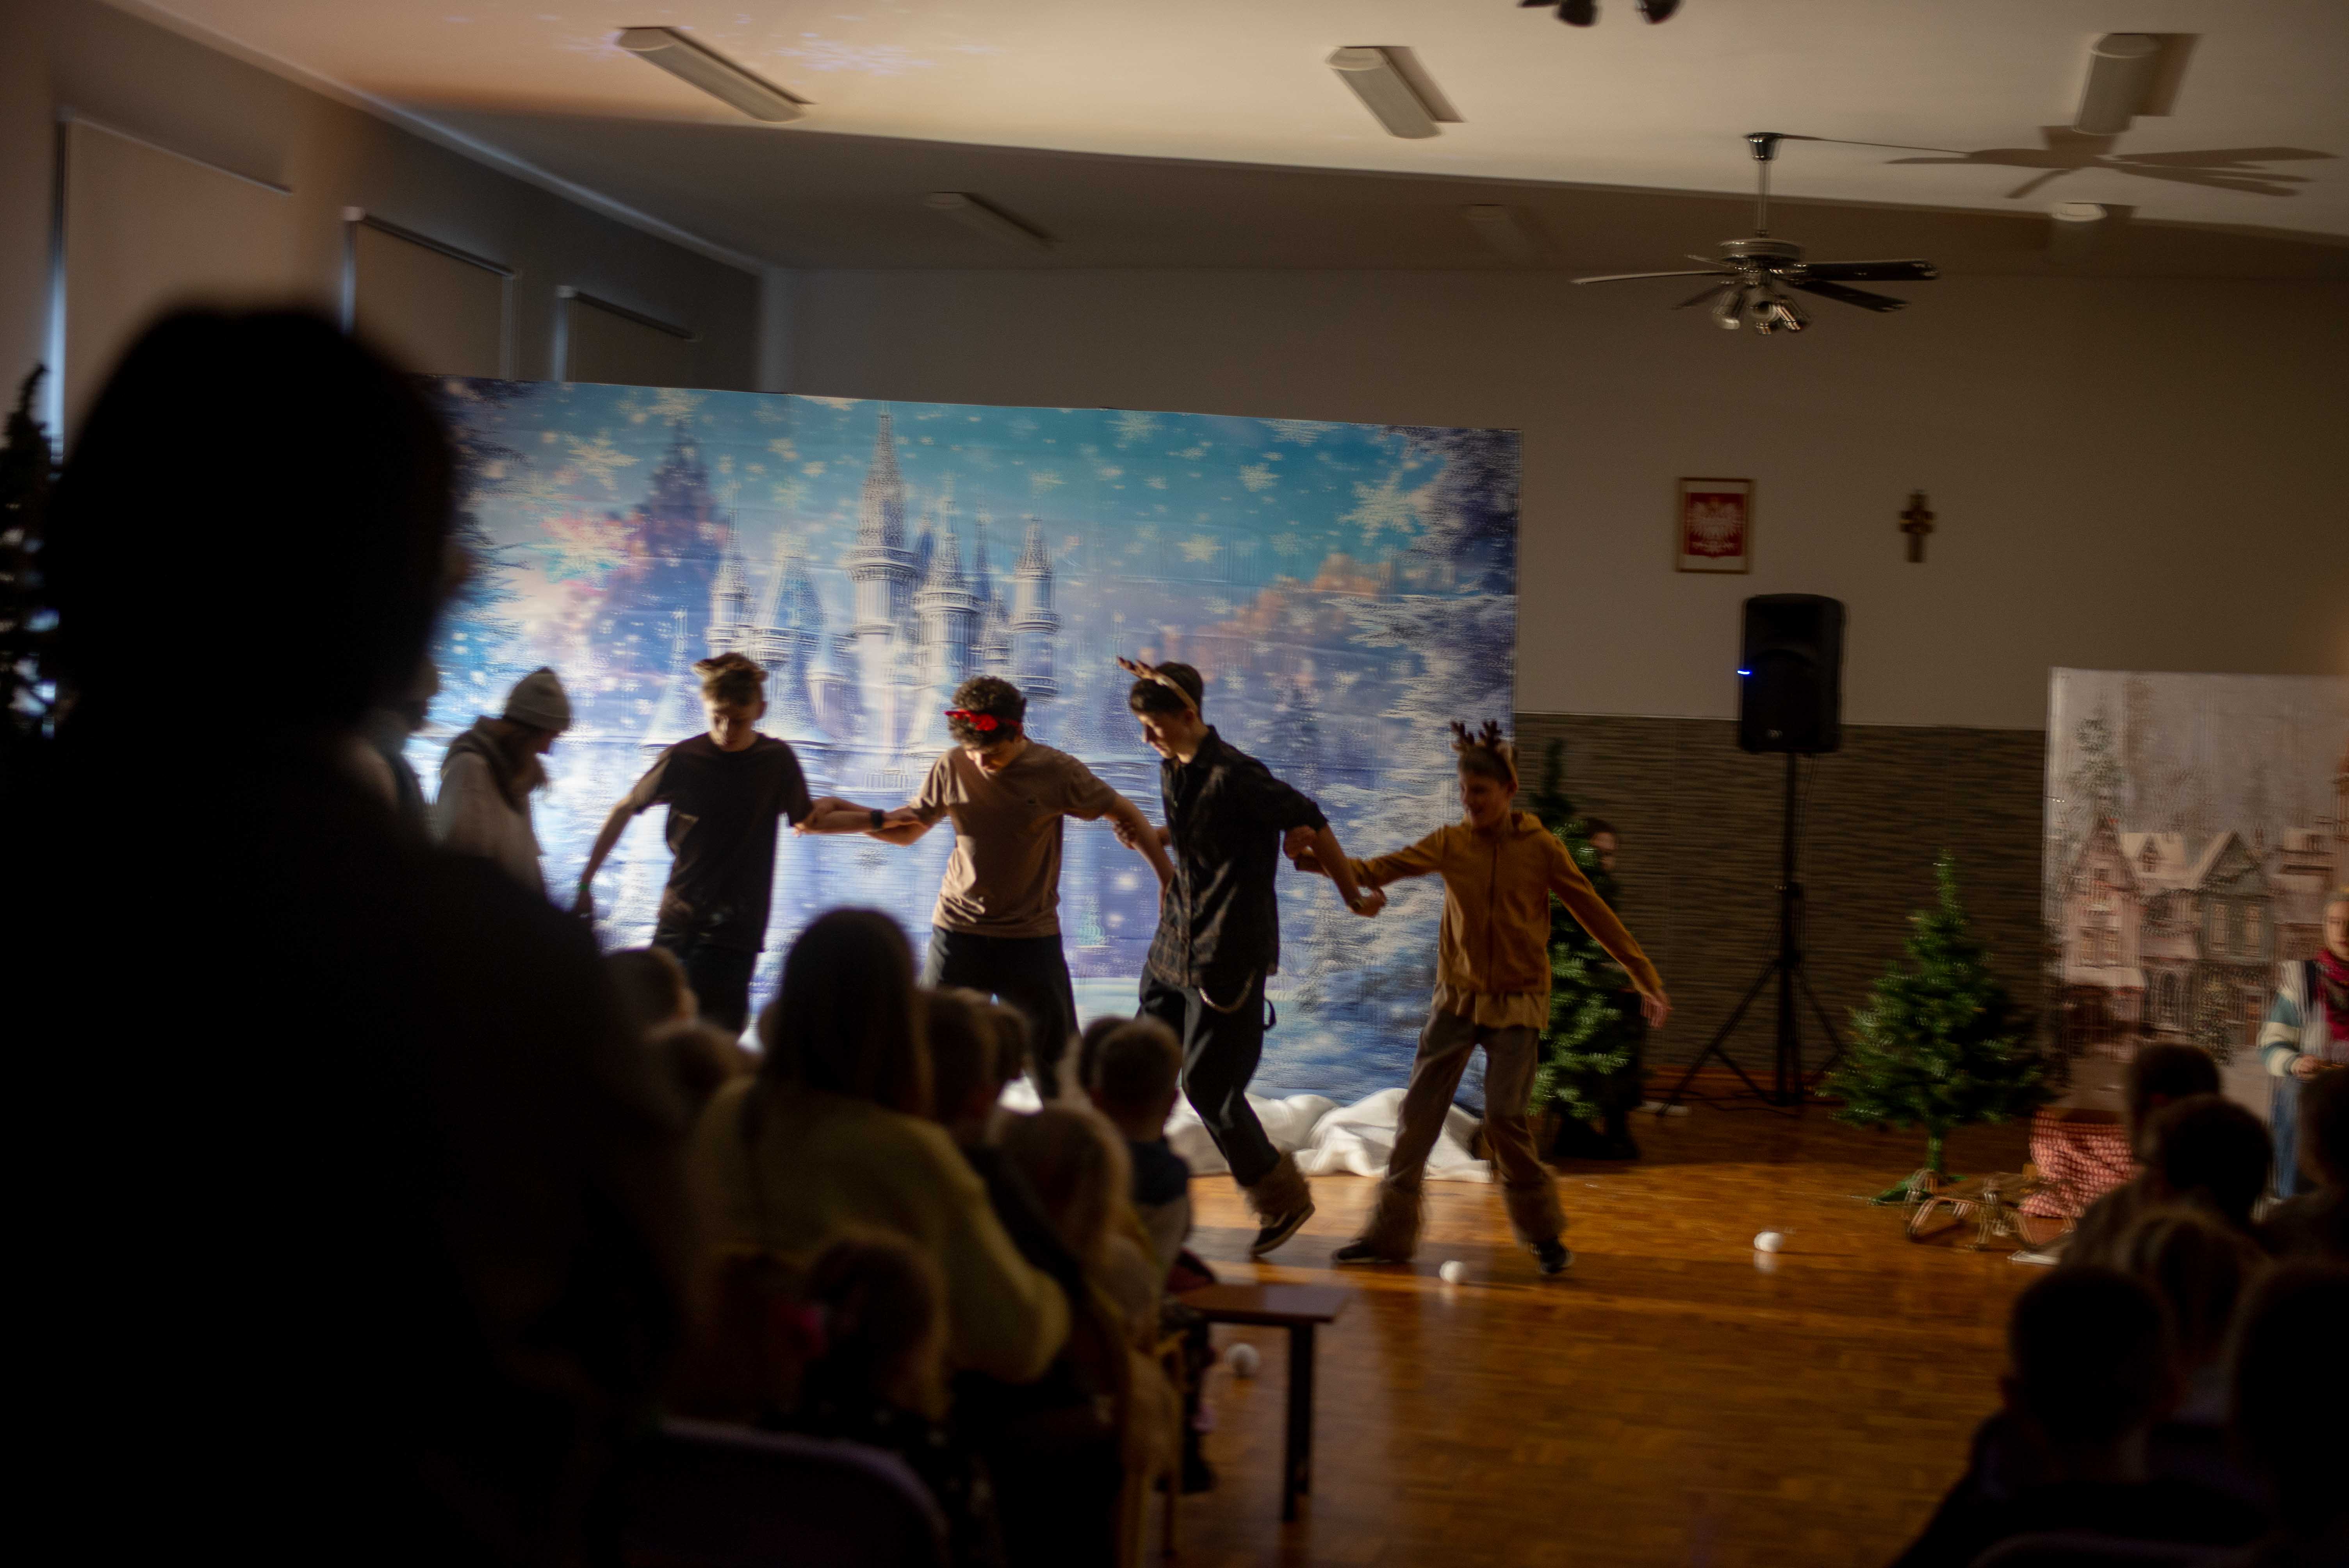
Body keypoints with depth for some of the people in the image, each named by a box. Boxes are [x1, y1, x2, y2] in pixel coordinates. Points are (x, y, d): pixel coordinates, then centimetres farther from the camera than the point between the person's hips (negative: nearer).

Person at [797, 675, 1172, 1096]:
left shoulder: (1057, 773, -11)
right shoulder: (952, 767, -5)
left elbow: (1127, 815, 2)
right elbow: (907, 830, 7)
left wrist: (1170, 881, 0)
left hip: (1033, 936, -1)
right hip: (958, 932, 2)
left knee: (1058, 1062, 3)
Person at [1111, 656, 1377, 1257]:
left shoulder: (1234, 776, -20)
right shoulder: (1172, 770, 7)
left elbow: (1310, 823, -14)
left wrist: (1354, 898, -7)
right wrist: (1152, 836, 8)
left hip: (1228, 956, -8)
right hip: (1175, 947, 8)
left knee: (1208, 1085, -3)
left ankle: (1283, 1200, 15)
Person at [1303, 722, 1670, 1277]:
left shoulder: (1540, 848, -6)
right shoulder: (1450, 844, -1)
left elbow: (1597, 916, -1)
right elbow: (1380, 870, -12)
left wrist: (1646, 981, -1)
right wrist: (1320, 860, -30)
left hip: (1515, 1004, -3)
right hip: (1457, 997, 3)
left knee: (1504, 1117, -10)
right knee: (1418, 1111, 0)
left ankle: (1544, 1233, 9)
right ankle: (1391, 1231, 8)